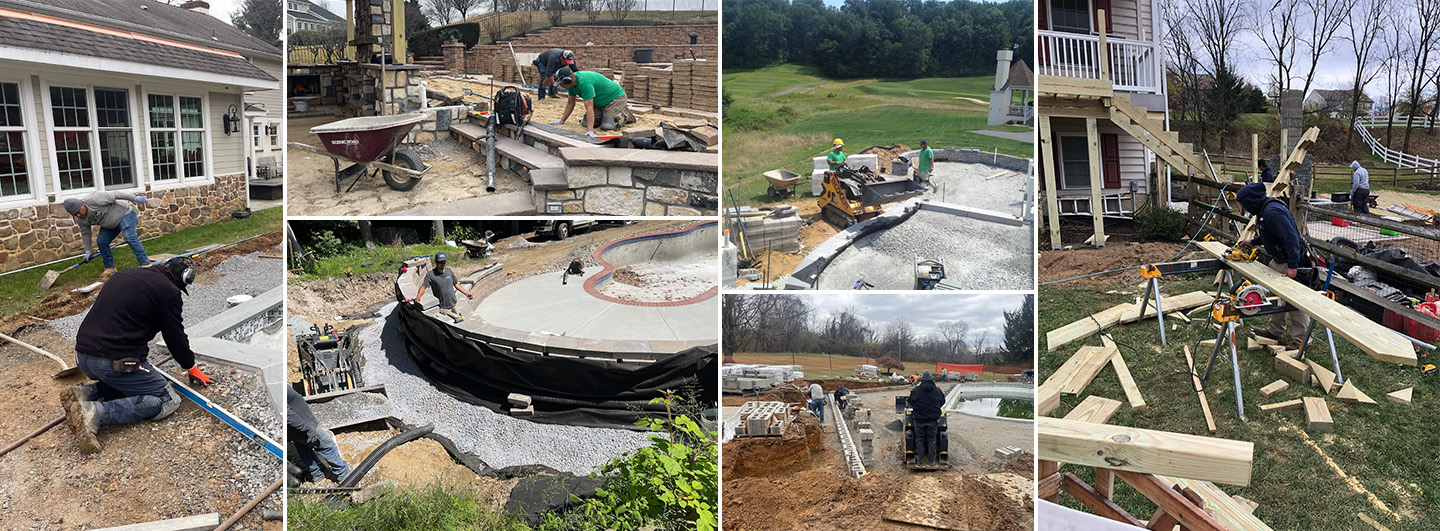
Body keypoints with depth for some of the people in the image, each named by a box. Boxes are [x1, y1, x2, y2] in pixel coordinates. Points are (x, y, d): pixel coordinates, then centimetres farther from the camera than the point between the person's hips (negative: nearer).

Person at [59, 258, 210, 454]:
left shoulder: (124, 274, 17)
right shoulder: (168, 292, -6)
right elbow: (175, 336, 2)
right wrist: (192, 368, 18)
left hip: (83, 355, 9)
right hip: (115, 362, -9)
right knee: (167, 401, -2)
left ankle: (84, 393, 6)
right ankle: (95, 413, -17)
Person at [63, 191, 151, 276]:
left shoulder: (93, 200, -29)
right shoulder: (80, 219, -5)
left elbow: (115, 195, -27)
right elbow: (85, 234, 6)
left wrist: (134, 198, -26)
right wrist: (88, 251, 9)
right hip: (110, 225, 8)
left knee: (130, 237, -23)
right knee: (101, 242, -1)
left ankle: (146, 265, -29)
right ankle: (110, 268, 11)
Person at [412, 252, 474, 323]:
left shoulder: (449, 271, 6)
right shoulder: (430, 274, -8)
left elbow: (456, 284, 16)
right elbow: (423, 286, -13)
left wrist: (466, 293, 12)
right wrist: (418, 297, -31)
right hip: (443, 308, -5)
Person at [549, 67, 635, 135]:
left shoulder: (584, 83, -34)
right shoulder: (572, 82, -5)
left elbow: (589, 107, -40)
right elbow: (570, 103, 8)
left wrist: (590, 131, -45)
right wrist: (561, 121, 7)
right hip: (600, 102, 9)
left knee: (606, 126, -25)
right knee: (586, 123, -4)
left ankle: (626, 115, 3)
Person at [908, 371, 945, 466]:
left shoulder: (915, 391, -8)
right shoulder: (938, 391, -5)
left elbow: (910, 403, 3)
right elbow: (942, 403, 10)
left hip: (919, 419, -1)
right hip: (933, 419, 1)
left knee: (920, 439, 11)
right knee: (932, 440, 11)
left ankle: (920, 460, 14)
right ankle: (932, 460, 17)